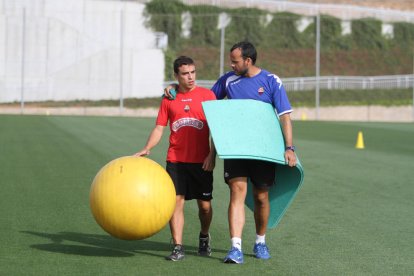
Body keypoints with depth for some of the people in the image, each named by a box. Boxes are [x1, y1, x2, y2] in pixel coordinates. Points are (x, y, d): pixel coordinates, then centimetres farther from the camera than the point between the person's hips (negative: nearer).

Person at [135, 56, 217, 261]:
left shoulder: (207, 95, 2)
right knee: (176, 201, -5)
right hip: (175, 160, 1)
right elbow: (159, 128, 7)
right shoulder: (169, 99, 7)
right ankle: (178, 247, 2)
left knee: (205, 205, 3)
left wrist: (212, 154, -8)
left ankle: (204, 237, 31)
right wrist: (147, 149, -8)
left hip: (201, 161, -1)